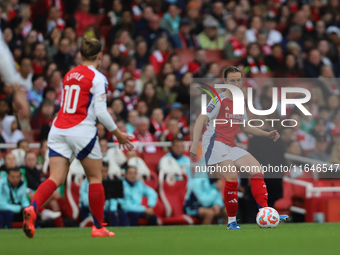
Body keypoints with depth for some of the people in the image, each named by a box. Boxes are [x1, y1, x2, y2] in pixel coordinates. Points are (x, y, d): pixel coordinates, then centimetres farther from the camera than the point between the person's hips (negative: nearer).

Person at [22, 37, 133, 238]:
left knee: (56, 178, -2)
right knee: (95, 178, 11)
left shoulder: (69, 75, 14)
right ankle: (99, 227, 16)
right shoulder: (98, 78, -6)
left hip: (58, 129, 5)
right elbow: (101, 112, -11)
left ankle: (32, 209, -28)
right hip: (82, 131, -5)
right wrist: (118, 134, 0)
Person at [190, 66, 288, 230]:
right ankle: (232, 221, -15)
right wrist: (195, 144, -25)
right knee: (232, 176, -25)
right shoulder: (219, 100, -7)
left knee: (257, 170, -4)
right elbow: (201, 120, -14)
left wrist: (267, 135, 18)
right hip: (214, 143, -8)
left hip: (230, 146, 8)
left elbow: (245, 127, 29)